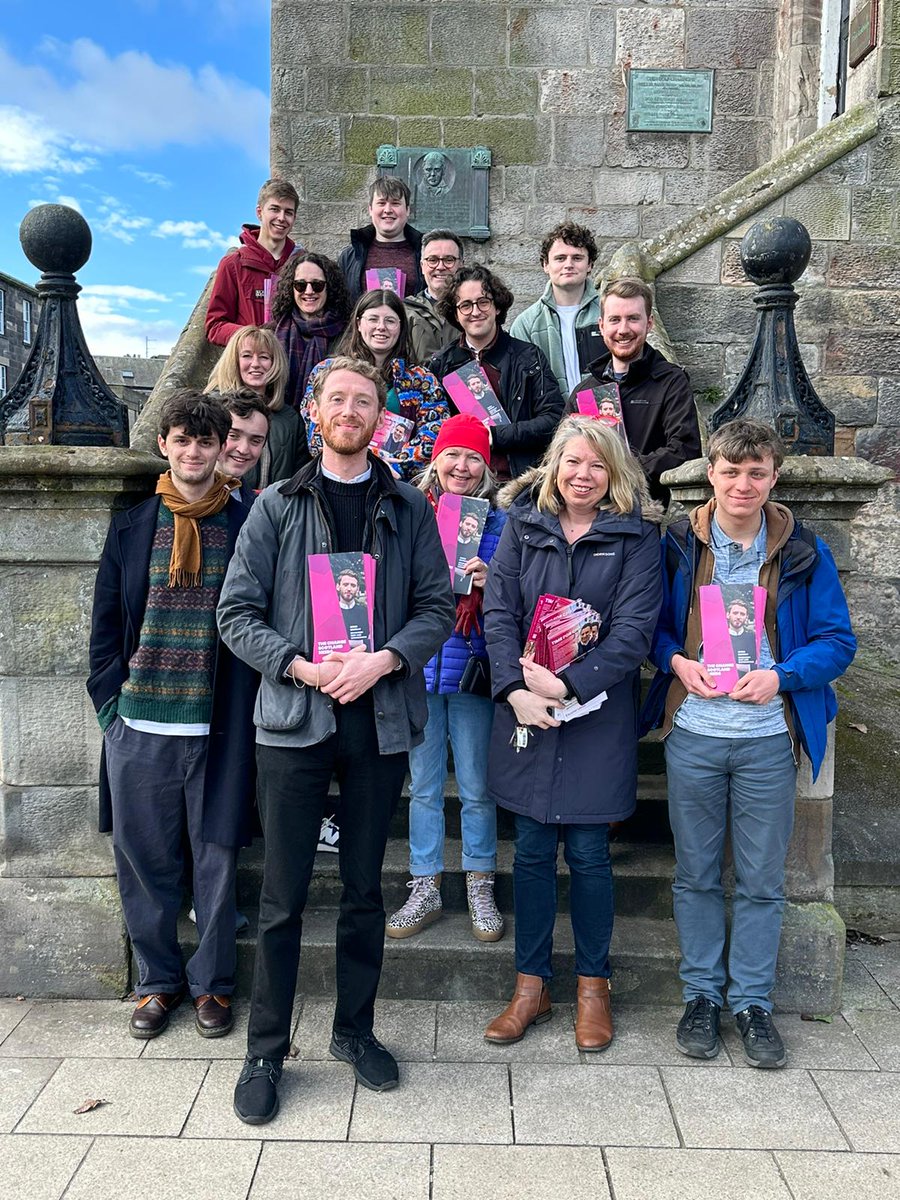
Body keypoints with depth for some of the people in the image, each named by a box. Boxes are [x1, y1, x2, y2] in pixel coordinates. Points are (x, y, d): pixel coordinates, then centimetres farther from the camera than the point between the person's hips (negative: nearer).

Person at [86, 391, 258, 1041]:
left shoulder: (248, 526, 0)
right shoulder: (131, 528, 8)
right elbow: (105, 627, 10)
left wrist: (249, 713, -5)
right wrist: (112, 705, 1)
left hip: (218, 728, -2)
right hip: (140, 727, 3)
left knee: (217, 859, 7)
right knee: (144, 858, 11)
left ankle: (213, 982, 28)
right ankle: (158, 980, 31)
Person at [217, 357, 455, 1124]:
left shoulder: (409, 509, 7)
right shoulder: (277, 506, 4)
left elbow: (438, 607, 3)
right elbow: (237, 612, 0)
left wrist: (384, 659, -13)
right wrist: (301, 666, -13)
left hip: (380, 719, 1)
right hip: (294, 717, -1)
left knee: (365, 888, 13)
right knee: (283, 896, 5)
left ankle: (355, 1030, 32)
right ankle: (266, 1051, 22)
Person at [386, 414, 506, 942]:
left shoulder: (500, 522, 1)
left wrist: (487, 582, -16)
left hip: (473, 666, -1)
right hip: (418, 665, 2)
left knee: (477, 788, 7)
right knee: (423, 787, 11)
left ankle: (481, 889, 24)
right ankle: (425, 889, 24)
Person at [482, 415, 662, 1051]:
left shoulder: (635, 534, -2)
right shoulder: (523, 523, 5)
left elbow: (634, 629, -9)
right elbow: (498, 611, -1)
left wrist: (567, 685, -16)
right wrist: (516, 689, -13)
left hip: (598, 716, -2)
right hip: (526, 713, 2)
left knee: (588, 852, 6)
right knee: (532, 850, 9)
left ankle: (593, 985, 27)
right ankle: (532, 987, 25)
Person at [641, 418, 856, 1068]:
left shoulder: (804, 551, 1)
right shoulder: (678, 544, 2)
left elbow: (838, 640, 2)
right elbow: (652, 624, 9)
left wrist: (781, 676, -15)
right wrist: (678, 662, -11)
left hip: (769, 737, 0)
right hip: (692, 732, 1)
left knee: (762, 880, 9)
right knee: (696, 873, 11)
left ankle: (752, 1000, 27)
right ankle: (702, 993, 28)